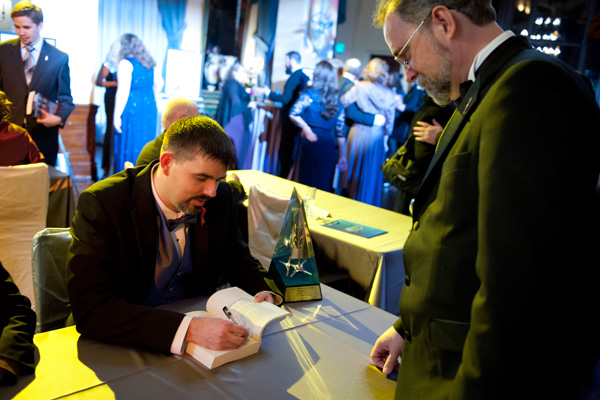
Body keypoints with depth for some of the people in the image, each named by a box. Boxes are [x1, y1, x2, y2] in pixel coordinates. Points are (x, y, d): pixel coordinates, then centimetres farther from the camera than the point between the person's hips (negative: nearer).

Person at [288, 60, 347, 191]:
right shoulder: (337, 101, 12)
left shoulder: (310, 94, 0)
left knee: (304, 180, 4)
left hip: (311, 141, -3)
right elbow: (340, 131, 11)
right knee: (323, 184, 9)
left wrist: (306, 128, -1)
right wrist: (342, 156, 16)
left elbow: (293, 114, -16)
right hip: (329, 144, 4)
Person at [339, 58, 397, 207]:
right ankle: (368, 205, 18)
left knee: (354, 168, 13)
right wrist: (386, 136, 12)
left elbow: (343, 102, -6)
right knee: (372, 173, 10)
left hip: (359, 133, -1)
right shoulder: (390, 94, -3)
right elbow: (390, 120, 0)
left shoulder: (360, 87, -7)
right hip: (377, 136, 1)